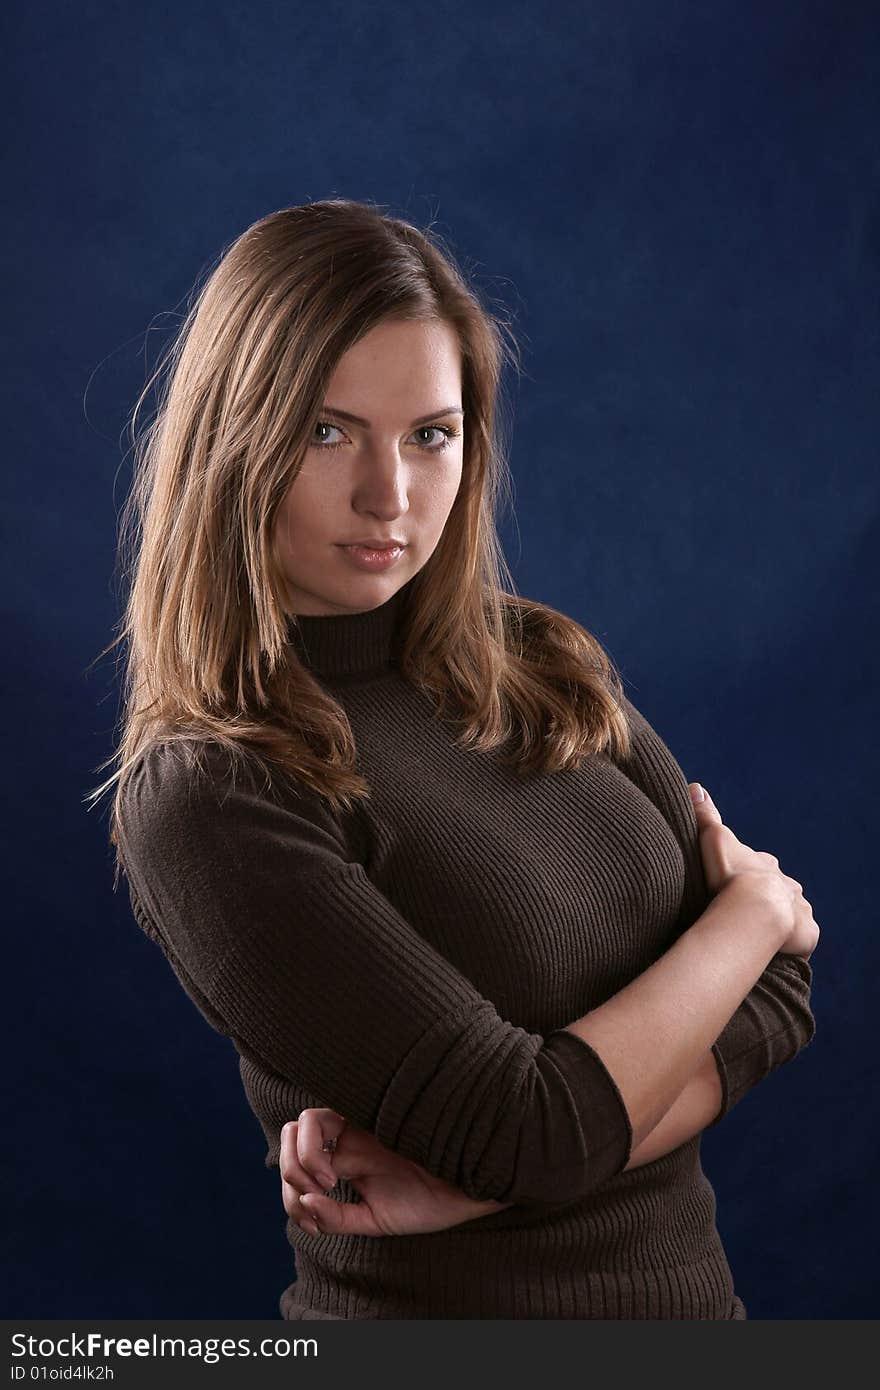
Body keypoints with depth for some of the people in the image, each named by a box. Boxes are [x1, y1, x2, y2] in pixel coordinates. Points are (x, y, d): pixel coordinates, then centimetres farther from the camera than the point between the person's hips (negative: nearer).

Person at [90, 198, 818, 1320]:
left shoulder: (545, 662, -4)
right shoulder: (200, 796, -21)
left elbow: (777, 996, -8)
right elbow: (533, 1130, -24)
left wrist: (477, 1175, -21)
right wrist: (752, 909, -10)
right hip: (439, 1311, -4)